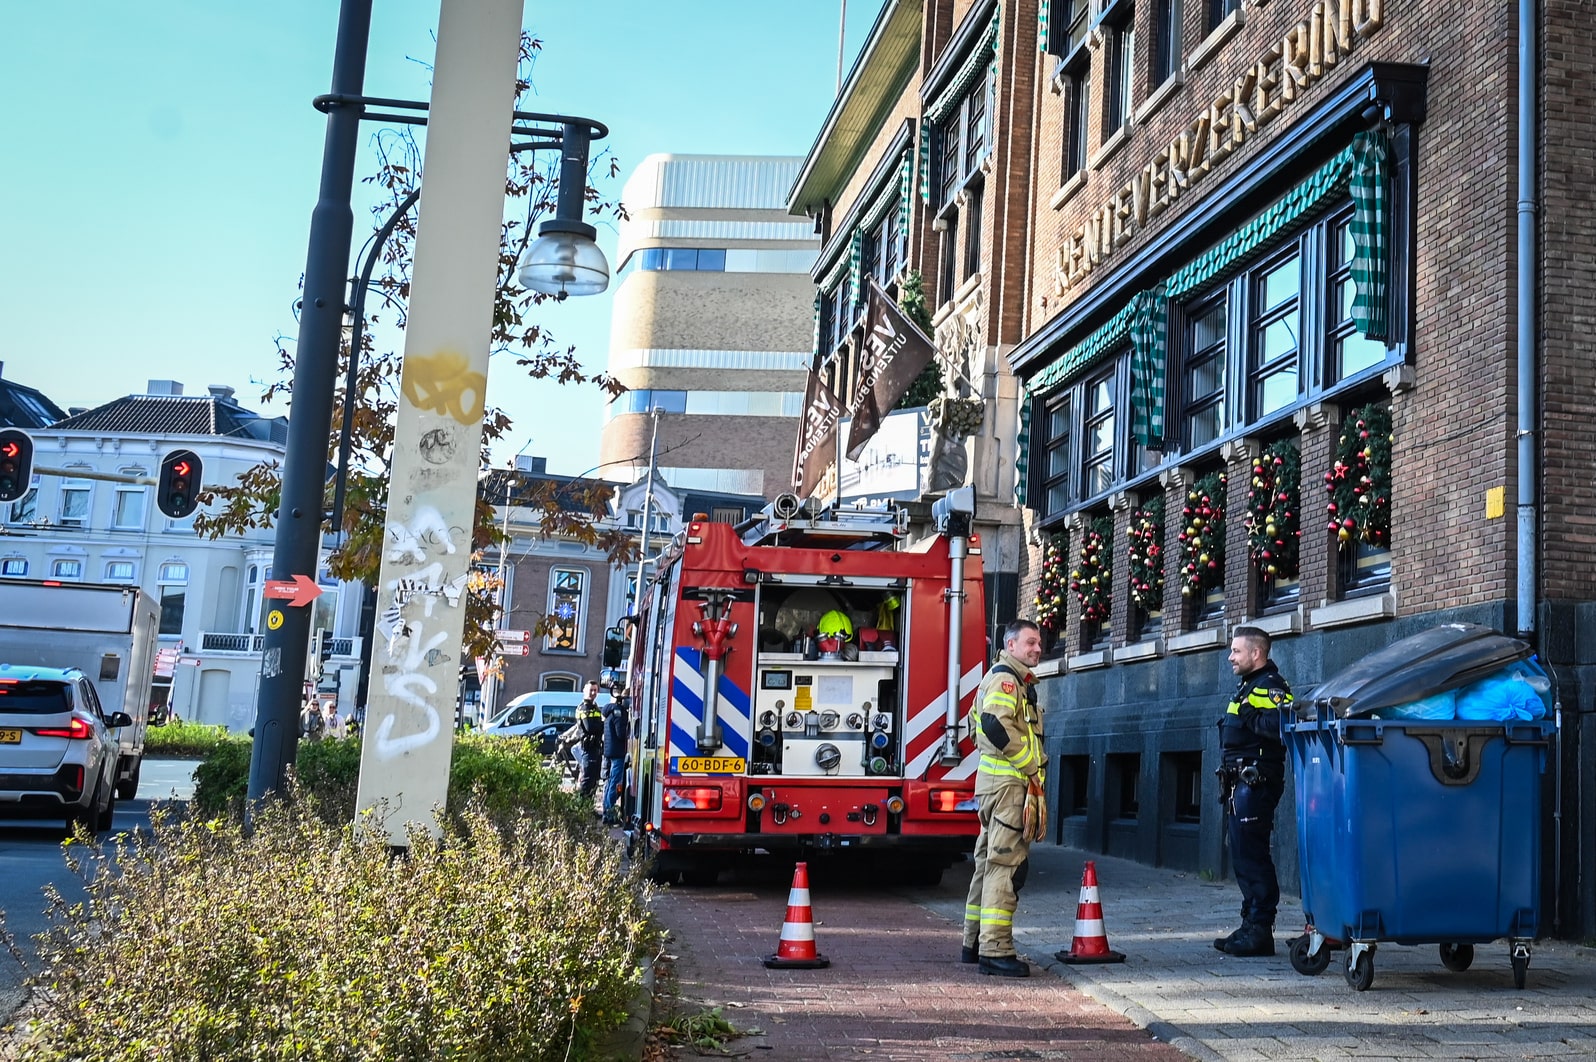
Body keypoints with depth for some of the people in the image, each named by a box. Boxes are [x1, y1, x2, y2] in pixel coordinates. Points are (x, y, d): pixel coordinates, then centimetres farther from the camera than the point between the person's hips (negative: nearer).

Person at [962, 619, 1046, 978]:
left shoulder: (1017, 681, 23)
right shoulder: (1005, 677, -10)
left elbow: (977, 721, 29)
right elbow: (996, 726, -24)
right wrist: (1031, 766, -16)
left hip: (995, 784, 11)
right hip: (1009, 783, -11)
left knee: (989, 863, 14)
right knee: (1004, 864, -13)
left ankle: (975, 943, 20)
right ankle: (995, 950, -14)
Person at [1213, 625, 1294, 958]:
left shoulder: (1269, 687, -11)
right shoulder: (1247, 686, 21)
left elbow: (1283, 724, -28)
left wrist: (1253, 718, -20)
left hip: (1255, 783, -11)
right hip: (1239, 782, 11)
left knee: (1252, 857, -9)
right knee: (1243, 856, 14)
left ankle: (1259, 930, -5)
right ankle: (1251, 927, 21)